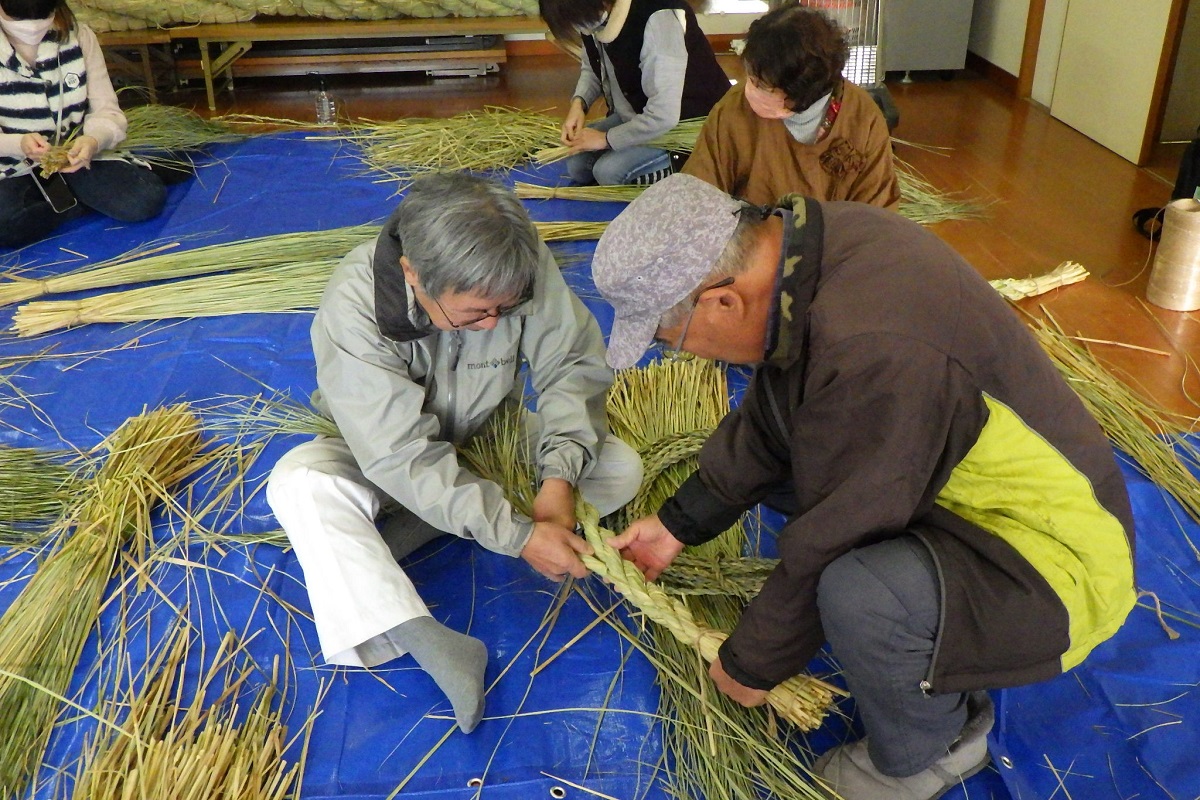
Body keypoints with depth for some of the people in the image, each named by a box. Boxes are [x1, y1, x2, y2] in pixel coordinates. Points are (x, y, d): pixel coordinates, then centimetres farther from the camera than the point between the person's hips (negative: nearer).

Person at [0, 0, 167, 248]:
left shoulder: (80, 36, -4)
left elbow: (107, 110, -4)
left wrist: (94, 140, -28)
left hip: (76, 156, 2)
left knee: (147, 199, -25)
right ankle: (77, 200, -5)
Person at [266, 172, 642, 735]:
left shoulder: (524, 268, -26)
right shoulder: (352, 307, -34)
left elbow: (573, 364, -17)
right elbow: (404, 457, -35)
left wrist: (560, 474, -33)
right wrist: (517, 536, -40)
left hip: (489, 438, 3)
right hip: (382, 452, -3)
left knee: (620, 468, -17)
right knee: (298, 483, -32)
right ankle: (430, 643, -40)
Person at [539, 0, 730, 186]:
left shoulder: (658, 21, -32)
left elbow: (665, 115, -34)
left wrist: (607, 138, -21)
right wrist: (578, 103, -9)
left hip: (685, 123, -8)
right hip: (635, 114, 8)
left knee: (609, 171, -23)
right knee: (577, 164, -2)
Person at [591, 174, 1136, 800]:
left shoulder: (872, 351, -36)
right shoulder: (803, 234, -8)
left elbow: (826, 548, -24)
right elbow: (766, 416, 6)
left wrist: (753, 665, -7)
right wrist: (680, 523, 10)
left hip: (1056, 558, -9)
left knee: (857, 593, -34)